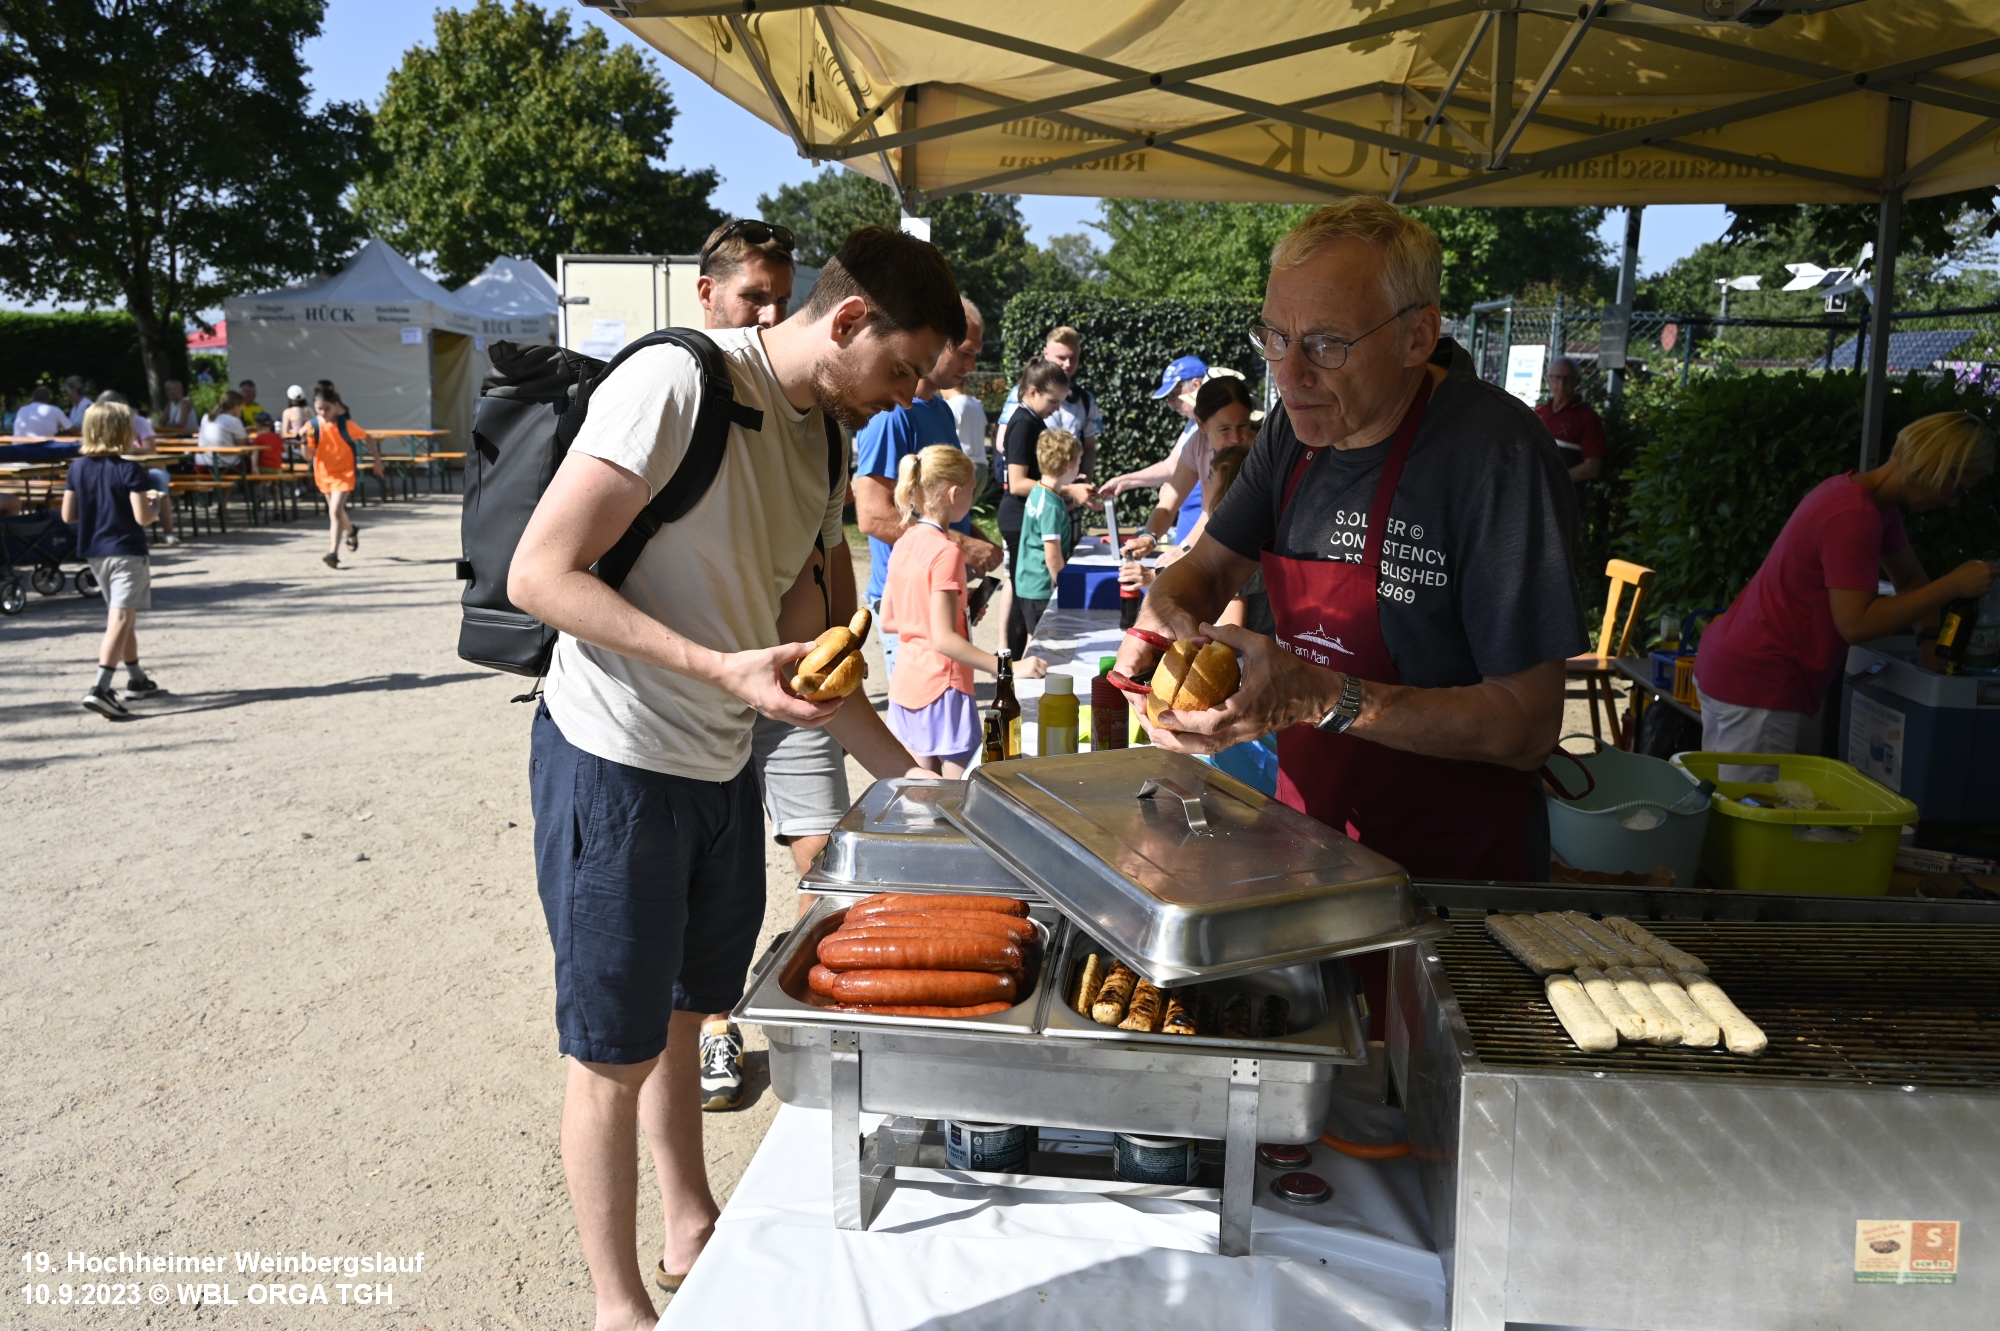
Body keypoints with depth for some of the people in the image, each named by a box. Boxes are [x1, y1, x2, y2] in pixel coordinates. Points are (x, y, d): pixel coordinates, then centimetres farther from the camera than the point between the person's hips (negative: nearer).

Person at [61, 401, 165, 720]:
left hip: (94, 552, 7)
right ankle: (100, 688, -21)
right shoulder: (130, 471, -15)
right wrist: (153, 505, 1)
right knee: (120, 620, -10)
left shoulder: (78, 468, 4)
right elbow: (143, 518, -19)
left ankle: (137, 679, 31)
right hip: (127, 552, -7)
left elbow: (68, 516, 5)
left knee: (123, 619, 20)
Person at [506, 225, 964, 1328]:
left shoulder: (825, 446, 7)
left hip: (721, 771, 8)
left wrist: (905, 771, 7)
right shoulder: (678, 383, -18)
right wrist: (725, 668, -28)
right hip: (614, 768, -7)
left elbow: (808, 651, 13)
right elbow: (538, 575, -22)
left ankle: (692, 1233, 40)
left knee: (682, 1016, 22)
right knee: (616, 1052, 6)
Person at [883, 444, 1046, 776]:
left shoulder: (902, 545, 6)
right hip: (942, 685, -8)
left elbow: (887, 620, 12)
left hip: (906, 681, 8)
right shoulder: (947, 551, -18)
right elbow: (943, 639, -23)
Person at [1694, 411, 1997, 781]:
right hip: (1758, 683, -10)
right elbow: (1855, 624, -22)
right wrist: (1952, 587, -18)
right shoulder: (1854, 516, -19)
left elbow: (1908, 577, 25)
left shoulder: (1875, 502, 12)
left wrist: (1933, 638, 14)